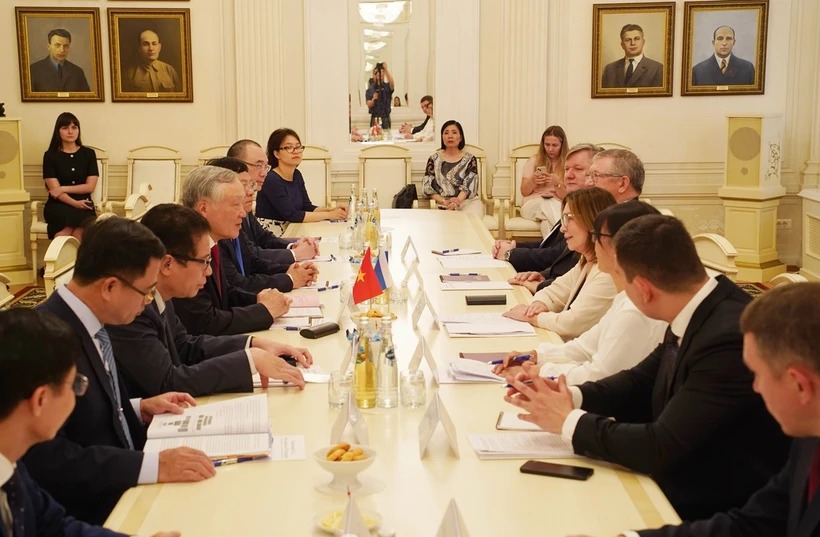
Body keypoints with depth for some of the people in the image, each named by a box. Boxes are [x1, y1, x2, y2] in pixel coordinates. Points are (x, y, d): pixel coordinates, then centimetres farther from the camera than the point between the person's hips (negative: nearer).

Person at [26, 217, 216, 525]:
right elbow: (43, 459, -29)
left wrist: (140, 408, 3)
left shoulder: (86, 322, 4)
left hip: (122, 486, 9)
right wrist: (152, 466, -30)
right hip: (86, 513, -9)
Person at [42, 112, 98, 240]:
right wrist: (75, 203, -19)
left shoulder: (88, 153, 8)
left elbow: (90, 186, 3)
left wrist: (63, 189, -8)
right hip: (58, 206, -1)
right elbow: (54, 189, -4)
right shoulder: (50, 155, 4)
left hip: (83, 205, 1)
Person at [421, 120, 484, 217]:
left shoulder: (469, 159, 10)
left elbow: (470, 185, -2)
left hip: (469, 201, 1)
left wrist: (458, 200, -23)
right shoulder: (434, 159, 10)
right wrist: (444, 201, -14)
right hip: (444, 205, 0)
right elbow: (427, 187, 4)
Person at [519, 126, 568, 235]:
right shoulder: (533, 160, 9)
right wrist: (532, 181, -14)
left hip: (558, 204, -1)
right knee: (547, 205, -38)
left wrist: (558, 182, -19)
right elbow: (524, 192, 8)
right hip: (532, 203, 1)